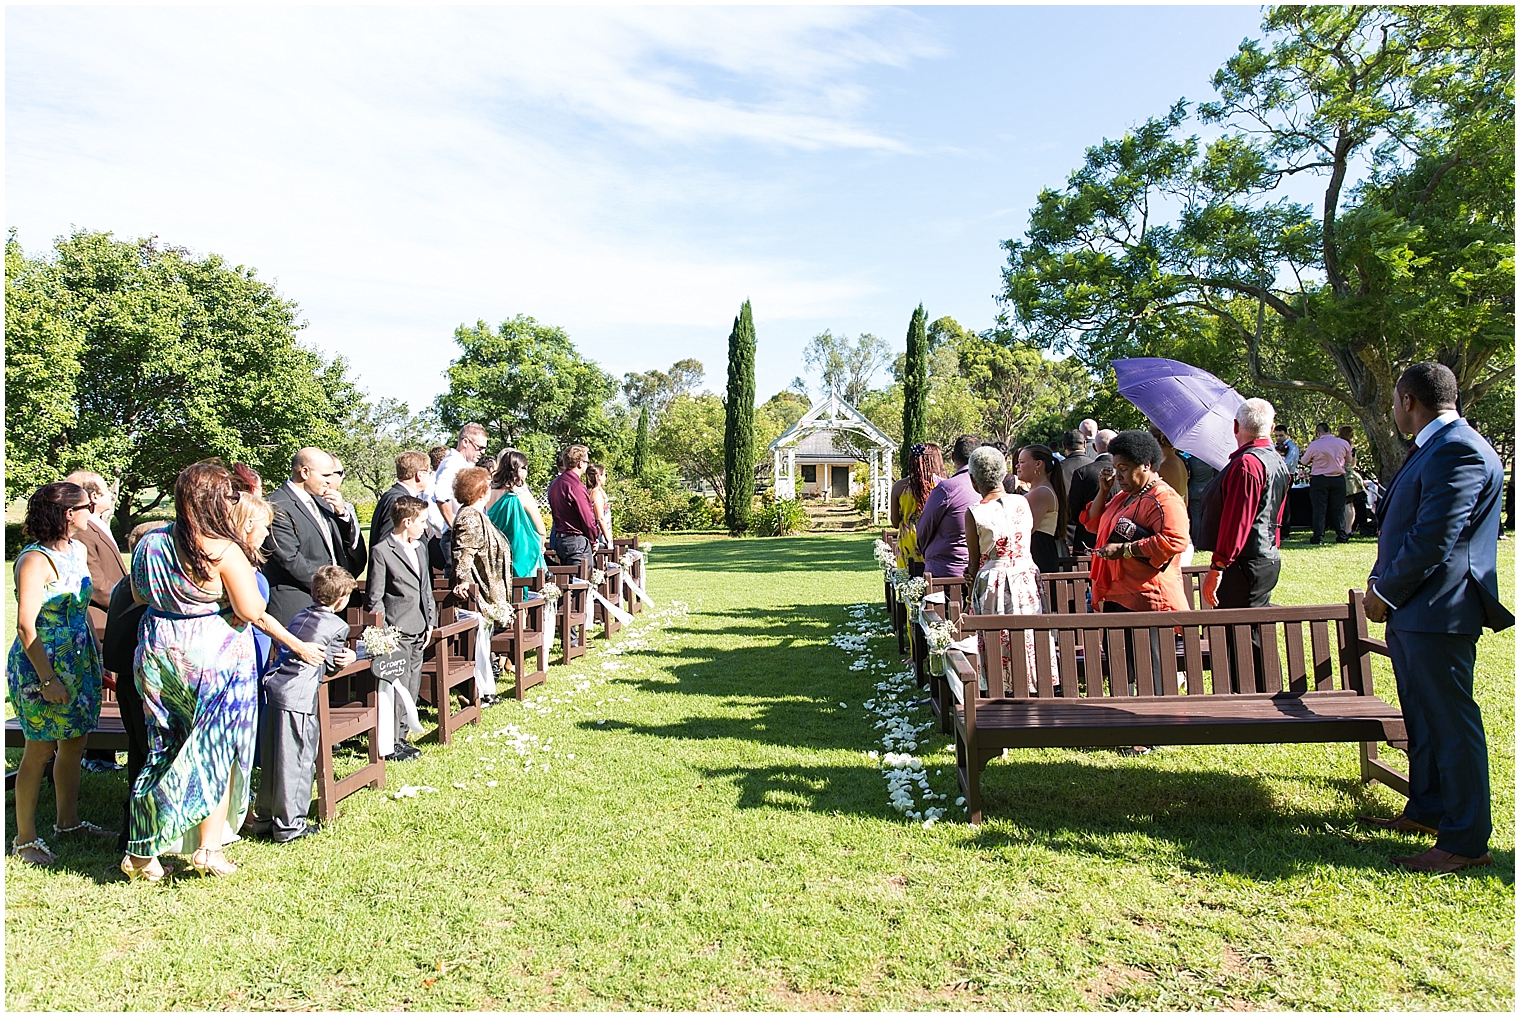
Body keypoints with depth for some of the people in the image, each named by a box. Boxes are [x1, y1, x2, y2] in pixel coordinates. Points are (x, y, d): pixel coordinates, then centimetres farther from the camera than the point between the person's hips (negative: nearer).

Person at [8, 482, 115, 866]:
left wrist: (96, 656, 16)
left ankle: (68, 821, 30)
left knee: (74, 744, 15)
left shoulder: (78, 550, 8)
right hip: (41, 666, -8)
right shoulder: (36, 559, -16)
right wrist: (47, 679, -21)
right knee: (39, 751, 1)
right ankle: (25, 839, 14)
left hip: (78, 663, 8)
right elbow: (26, 626, -19)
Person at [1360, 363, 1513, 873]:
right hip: (1411, 611, 11)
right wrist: (1381, 582, 10)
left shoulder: (1458, 451, -18)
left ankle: (1466, 841, 8)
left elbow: (1433, 539, -23)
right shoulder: (1434, 448, 16)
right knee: (1423, 718, 20)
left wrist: (1384, 592, -13)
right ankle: (1427, 809, 34)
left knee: (1452, 723, -2)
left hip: (1439, 612, -11)